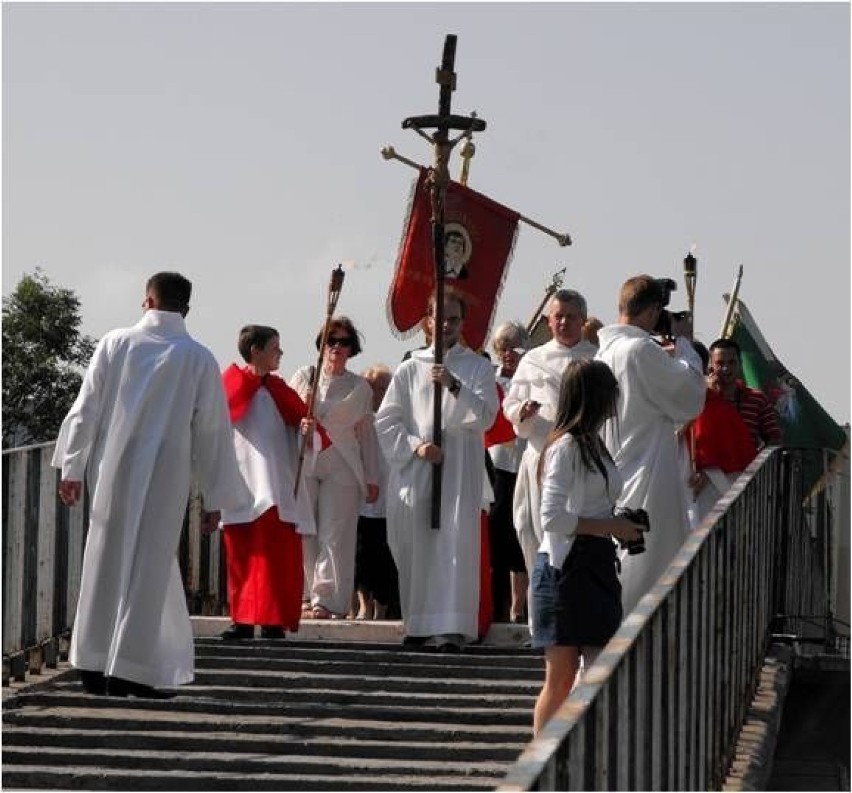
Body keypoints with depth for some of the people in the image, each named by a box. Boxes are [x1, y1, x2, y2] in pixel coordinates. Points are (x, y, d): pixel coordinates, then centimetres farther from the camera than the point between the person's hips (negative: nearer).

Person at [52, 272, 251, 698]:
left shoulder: (114, 344, 1)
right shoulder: (199, 358, -1)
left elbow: (86, 409, 2)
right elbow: (212, 432, 1)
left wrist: (71, 469, 8)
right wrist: (214, 499, 6)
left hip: (112, 473, 2)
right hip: (165, 478, -1)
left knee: (106, 563, 10)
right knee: (147, 568, 2)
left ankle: (93, 664, 13)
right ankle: (129, 670, -1)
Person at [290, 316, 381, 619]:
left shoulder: (360, 387, 11)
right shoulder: (303, 377, 12)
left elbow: (367, 433, 13)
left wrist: (372, 478, 11)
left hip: (342, 467, -1)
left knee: (334, 536, -8)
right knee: (302, 533, -3)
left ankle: (325, 600, -7)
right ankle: (305, 595, 4)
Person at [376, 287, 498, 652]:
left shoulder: (478, 367, 9)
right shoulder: (409, 369, 11)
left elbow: (485, 416, -4)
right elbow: (386, 420, 8)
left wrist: (454, 387, -18)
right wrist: (415, 446, -7)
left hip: (460, 469, -2)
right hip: (414, 470, 2)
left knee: (455, 543, -13)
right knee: (415, 546, 3)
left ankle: (452, 628, -19)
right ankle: (418, 623, 15)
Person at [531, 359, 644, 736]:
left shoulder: (592, 443, 15)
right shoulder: (566, 446, -13)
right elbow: (553, 518, -21)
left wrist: (619, 525, 9)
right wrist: (612, 527, -16)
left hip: (596, 564, 9)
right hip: (566, 567, -9)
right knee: (561, 677, -4)